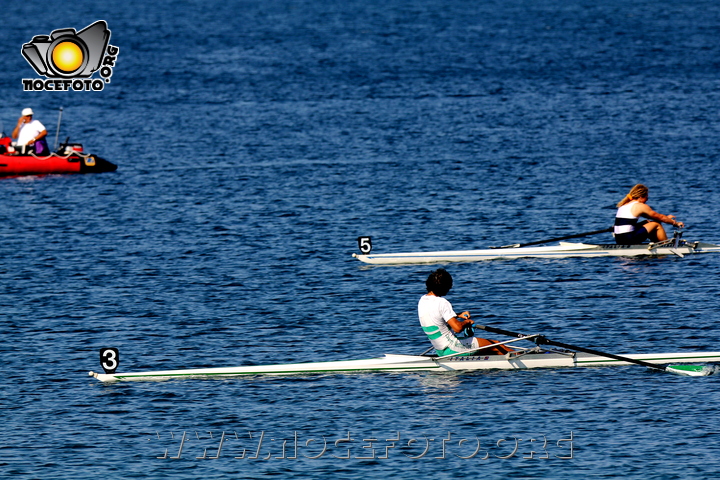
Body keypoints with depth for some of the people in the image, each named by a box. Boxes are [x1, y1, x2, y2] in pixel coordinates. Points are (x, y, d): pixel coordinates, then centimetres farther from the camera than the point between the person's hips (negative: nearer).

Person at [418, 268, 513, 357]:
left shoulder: (422, 300, 3)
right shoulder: (442, 303, -25)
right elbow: (458, 328, -32)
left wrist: (458, 316, 12)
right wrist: (467, 322, -10)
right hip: (453, 350, -9)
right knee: (494, 346, 6)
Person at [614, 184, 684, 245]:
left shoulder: (624, 205, 20)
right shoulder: (641, 206, -5)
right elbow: (659, 217, 5)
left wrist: (666, 218, 33)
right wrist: (675, 223, 19)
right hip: (629, 240, -8)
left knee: (648, 223, 25)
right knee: (656, 224, 6)